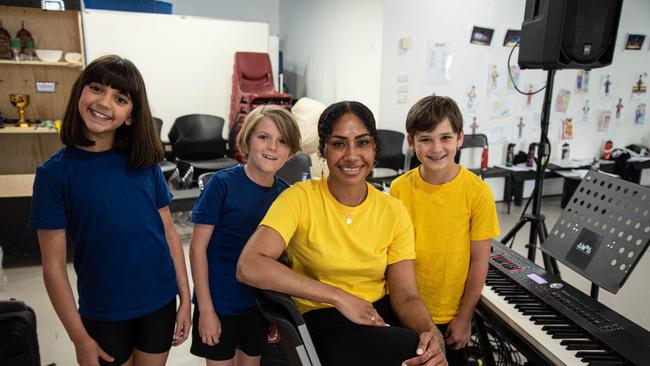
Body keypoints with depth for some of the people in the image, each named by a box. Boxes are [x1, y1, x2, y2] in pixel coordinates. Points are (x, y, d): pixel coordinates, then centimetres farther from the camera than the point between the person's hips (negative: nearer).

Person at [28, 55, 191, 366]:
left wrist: (185, 299, 0)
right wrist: (79, 338, -8)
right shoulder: (55, 172, -11)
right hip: (102, 312, -2)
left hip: (160, 303, 2)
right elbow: (53, 266, -9)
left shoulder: (144, 162, -4)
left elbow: (169, 233, 0)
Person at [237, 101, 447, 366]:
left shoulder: (393, 211, 0)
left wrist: (431, 332, -25)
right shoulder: (300, 198, -11)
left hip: (382, 315, 4)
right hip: (322, 323, -3)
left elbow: (406, 296, -3)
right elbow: (249, 267, -24)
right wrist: (339, 296, -22)